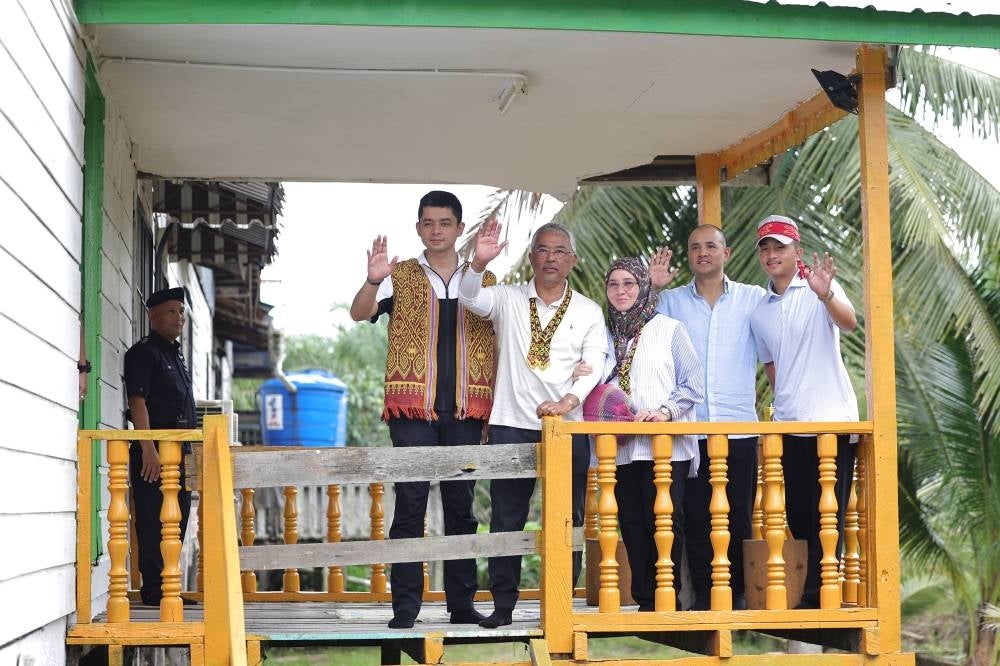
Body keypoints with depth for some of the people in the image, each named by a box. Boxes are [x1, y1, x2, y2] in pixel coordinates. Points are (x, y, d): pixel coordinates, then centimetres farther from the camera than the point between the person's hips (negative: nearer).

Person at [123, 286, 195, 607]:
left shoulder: (175, 354, 21)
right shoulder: (143, 352, -6)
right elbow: (137, 401, -15)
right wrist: (148, 448, -23)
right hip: (155, 449, -9)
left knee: (177, 519, 11)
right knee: (153, 520, -7)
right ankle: (153, 589, -4)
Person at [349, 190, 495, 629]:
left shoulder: (483, 280, 12)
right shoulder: (400, 277, 6)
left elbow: (501, 342, 13)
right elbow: (359, 314, -8)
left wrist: (494, 407, 4)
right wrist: (373, 281, -29)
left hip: (466, 410, 2)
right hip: (412, 409, -2)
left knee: (461, 504, 5)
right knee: (410, 503, -5)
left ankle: (462, 603, 11)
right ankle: (405, 605, -2)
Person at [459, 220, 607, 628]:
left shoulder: (588, 311, 7)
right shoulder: (508, 299, 6)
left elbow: (595, 367, -1)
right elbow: (469, 297, -12)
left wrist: (567, 402, -18)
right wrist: (480, 262, -32)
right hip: (512, 425, 0)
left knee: (567, 518, 2)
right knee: (507, 518, 2)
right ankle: (503, 604, 9)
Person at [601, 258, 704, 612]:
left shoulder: (669, 329, 5)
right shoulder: (607, 335, 18)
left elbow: (694, 384, -2)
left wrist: (665, 411, -16)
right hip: (621, 447, 4)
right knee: (632, 524, 2)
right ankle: (645, 601, 8)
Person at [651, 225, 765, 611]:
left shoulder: (753, 298, 8)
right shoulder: (671, 301, 10)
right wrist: (651, 289, -2)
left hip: (739, 426, 0)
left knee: (738, 516, 2)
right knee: (696, 516, 1)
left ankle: (736, 594, 11)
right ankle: (703, 594, 8)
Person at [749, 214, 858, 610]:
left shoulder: (818, 288, -4)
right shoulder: (759, 313, 13)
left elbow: (849, 323, -24)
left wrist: (826, 296, -44)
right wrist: (786, 401, 9)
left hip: (832, 421, -6)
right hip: (788, 424, 6)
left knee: (826, 517, -3)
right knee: (796, 516, 8)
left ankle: (817, 597, 1)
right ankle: (817, 589, 18)